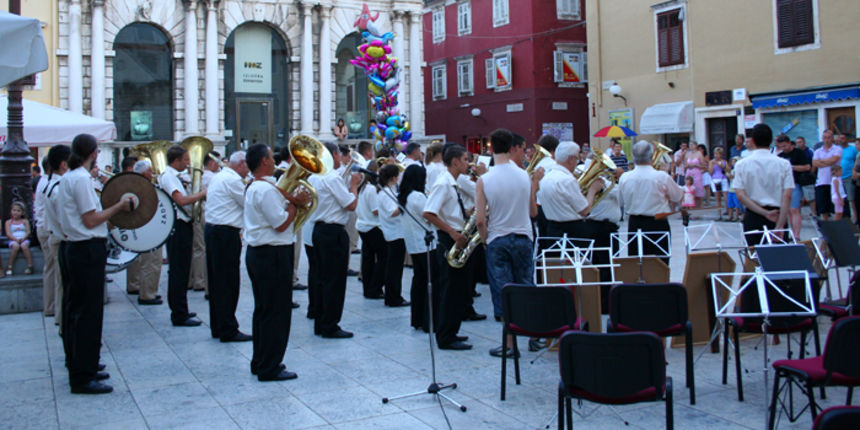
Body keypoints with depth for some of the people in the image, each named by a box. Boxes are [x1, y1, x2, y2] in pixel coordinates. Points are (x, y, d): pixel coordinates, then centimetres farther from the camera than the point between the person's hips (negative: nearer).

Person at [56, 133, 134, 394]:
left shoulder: (68, 178, 14)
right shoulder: (82, 178, -15)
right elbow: (91, 220, -18)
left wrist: (112, 209, 15)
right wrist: (118, 207, -8)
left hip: (73, 248, 11)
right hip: (89, 250, -11)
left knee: (74, 311, 15)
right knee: (88, 313, -6)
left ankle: (78, 368, 25)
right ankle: (83, 378, -1)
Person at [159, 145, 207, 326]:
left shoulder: (174, 176, 17)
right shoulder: (167, 176, -13)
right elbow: (181, 200, -25)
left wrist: (198, 195, 6)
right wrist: (202, 194, -14)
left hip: (183, 225, 10)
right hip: (177, 227, -10)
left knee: (180, 271, 17)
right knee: (178, 271, -7)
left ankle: (179, 311, 27)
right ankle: (179, 316, -3)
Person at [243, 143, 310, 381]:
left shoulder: (253, 187, 14)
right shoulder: (266, 189, -19)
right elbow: (281, 224, -21)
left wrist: (293, 201, 4)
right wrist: (295, 203, -7)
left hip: (257, 253, 11)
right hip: (273, 255, -11)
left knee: (263, 310, 17)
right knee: (276, 312, -2)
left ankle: (260, 362, 26)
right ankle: (270, 369, 4)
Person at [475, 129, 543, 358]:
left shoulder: (484, 180, -11)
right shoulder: (525, 176, -3)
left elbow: (480, 220, -13)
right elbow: (533, 212, 6)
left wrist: (484, 239, 5)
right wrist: (535, 184, 15)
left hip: (497, 242, -2)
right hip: (523, 238, 2)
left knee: (503, 293, 4)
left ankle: (510, 343, 7)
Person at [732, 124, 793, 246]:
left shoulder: (741, 164, -1)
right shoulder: (784, 164, -2)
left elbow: (740, 196, -9)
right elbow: (787, 197, -10)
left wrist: (764, 213, -10)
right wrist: (780, 226, -13)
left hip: (753, 217, 0)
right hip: (778, 216, 0)